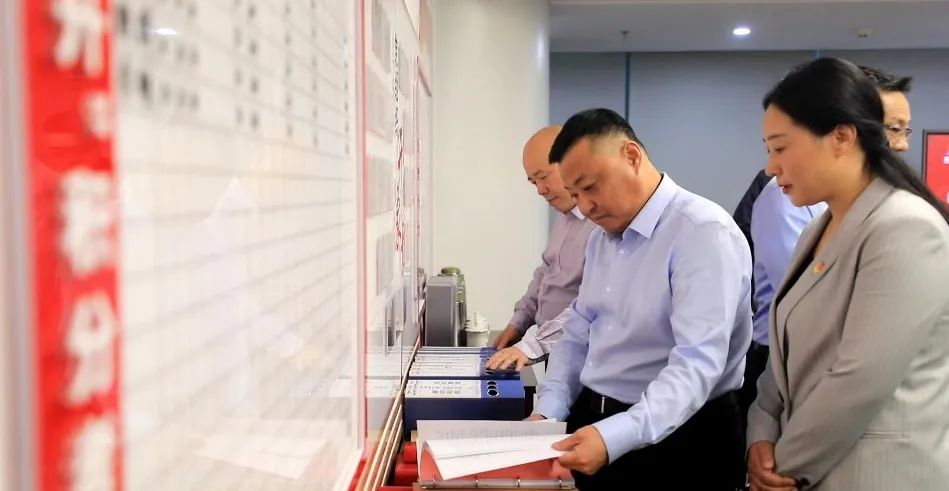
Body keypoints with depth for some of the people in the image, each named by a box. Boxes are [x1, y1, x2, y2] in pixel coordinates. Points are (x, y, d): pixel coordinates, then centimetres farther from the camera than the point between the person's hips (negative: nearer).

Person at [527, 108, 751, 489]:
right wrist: (547, 412, -2)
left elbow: (696, 364, -27)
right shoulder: (601, 238, 8)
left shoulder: (704, 232, -19)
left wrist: (614, 437, -36)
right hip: (591, 425, 7)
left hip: (675, 442, -7)